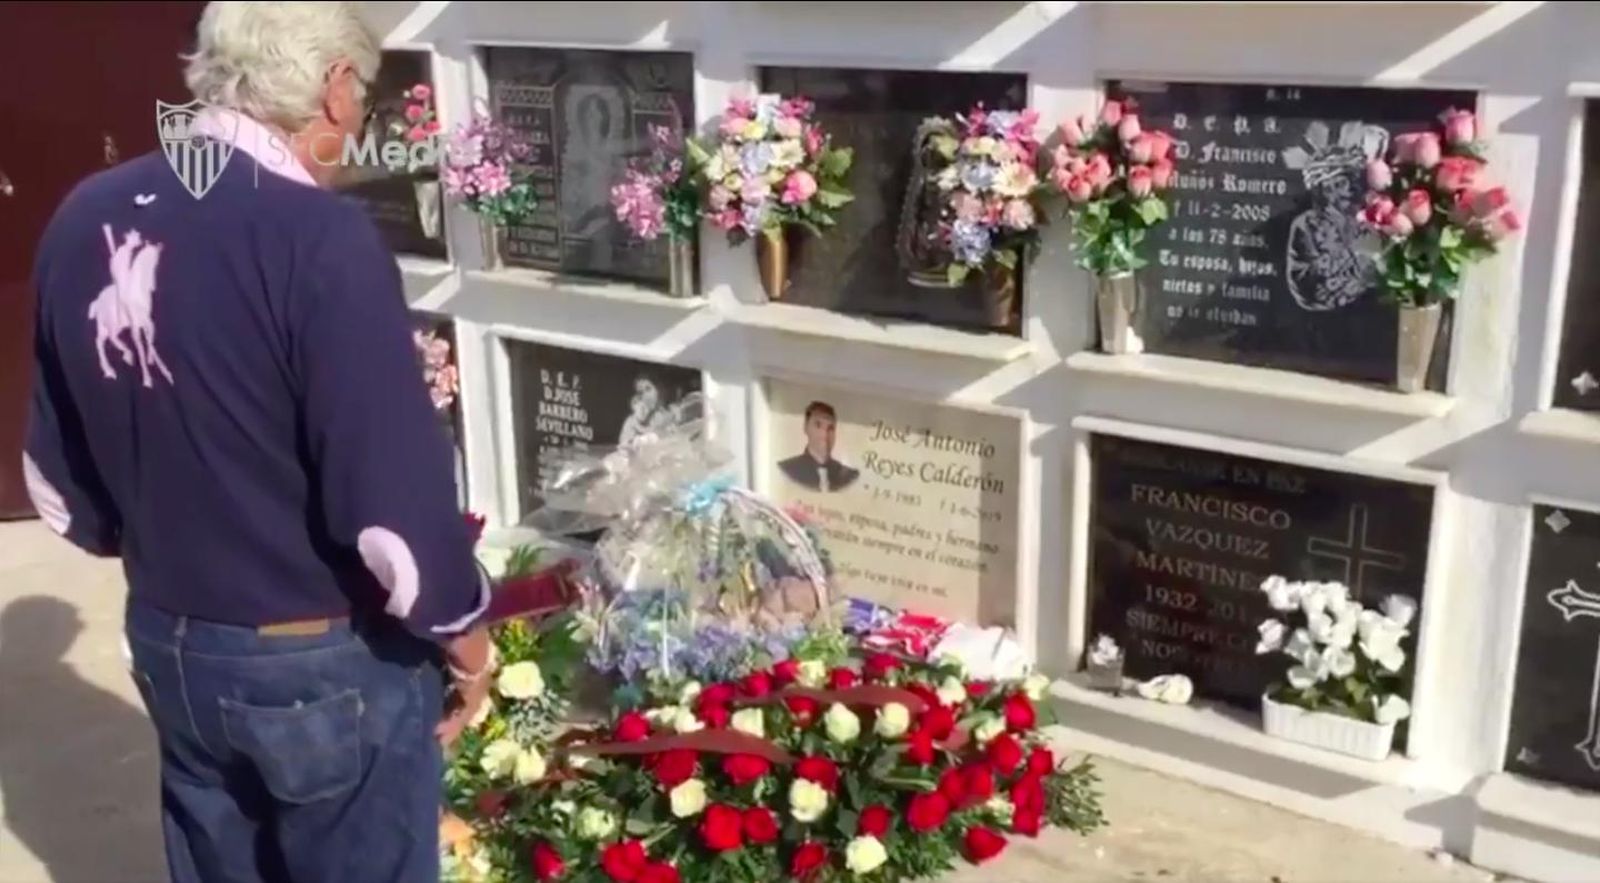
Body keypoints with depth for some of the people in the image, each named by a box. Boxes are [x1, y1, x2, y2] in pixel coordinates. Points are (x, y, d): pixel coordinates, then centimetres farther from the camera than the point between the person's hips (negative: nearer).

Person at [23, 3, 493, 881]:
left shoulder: (84, 220, -2)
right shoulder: (321, 237, -24)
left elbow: (56, 475, 8)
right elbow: (393, 493, -24)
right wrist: (459, 625, -7)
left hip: (167, 641, 7)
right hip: (325, 662, -6)